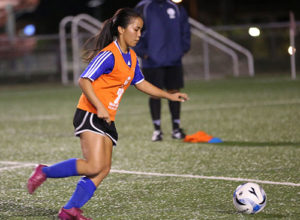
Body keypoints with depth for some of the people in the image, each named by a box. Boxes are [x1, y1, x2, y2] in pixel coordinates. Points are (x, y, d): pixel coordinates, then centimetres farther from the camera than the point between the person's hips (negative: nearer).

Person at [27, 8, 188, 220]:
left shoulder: (131, 57, 14)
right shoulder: (109, 55, -15)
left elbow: (140, 83, 28)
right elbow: (84, 81, -20)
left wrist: (169, 96, 27)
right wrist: (100, 108, -28)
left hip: (107, 119, 9)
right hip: (90, 115, -9)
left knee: (104, 169, -1)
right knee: (94, 166, -20)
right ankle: (44, 172, -5)